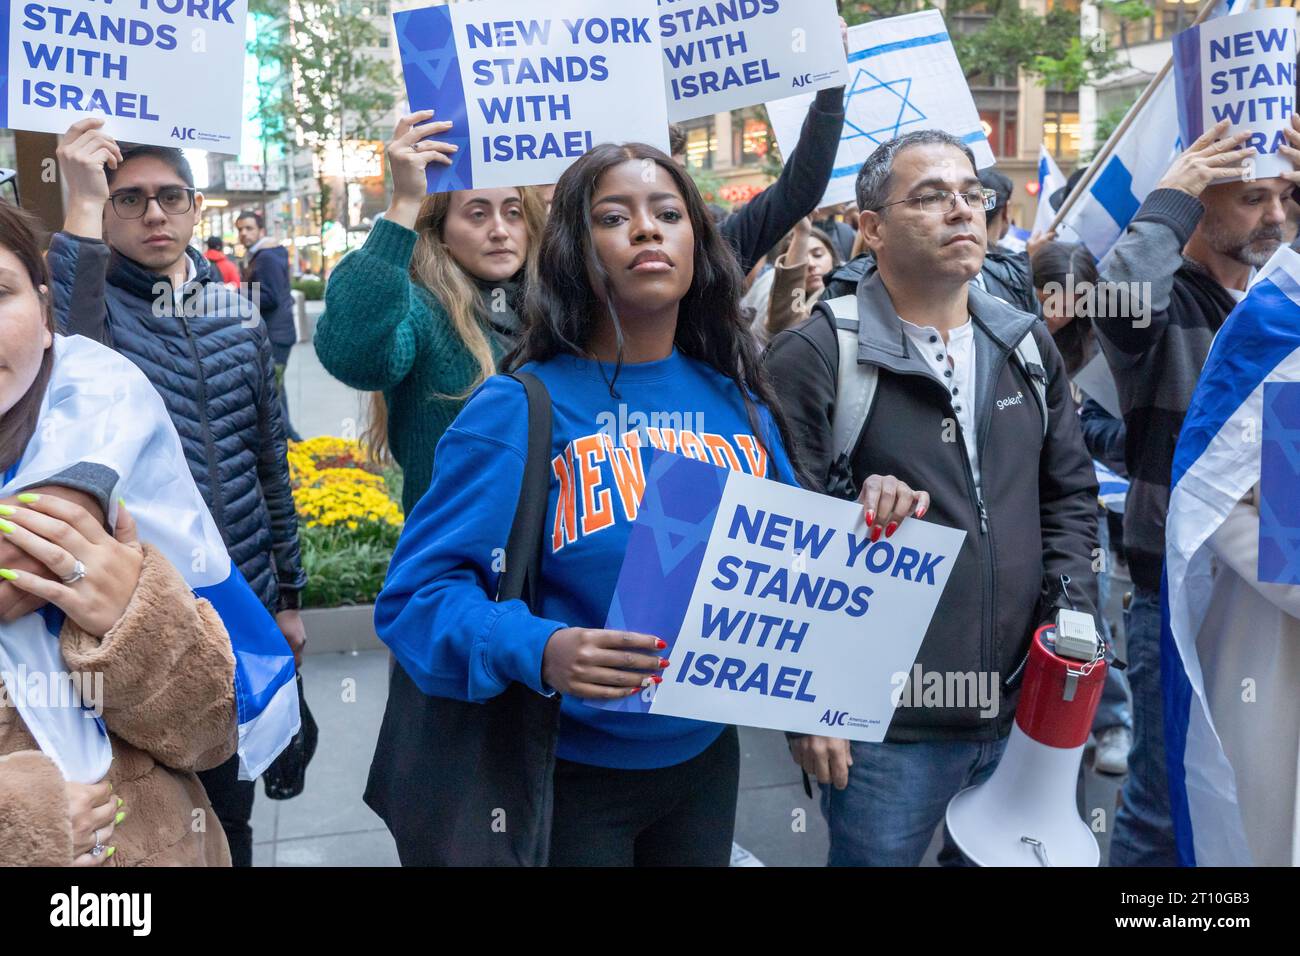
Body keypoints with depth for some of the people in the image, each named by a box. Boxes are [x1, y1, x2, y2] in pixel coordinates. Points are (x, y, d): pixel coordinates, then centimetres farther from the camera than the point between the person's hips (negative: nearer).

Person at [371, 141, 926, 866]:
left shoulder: (740, 403, 1)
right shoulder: (520, 408, -14)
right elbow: (419, 589, -16)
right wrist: (536, 650, -33)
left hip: (708, 754, 5)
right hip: (567, 769, -4)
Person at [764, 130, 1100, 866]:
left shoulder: (1026, 345, 9)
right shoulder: (816, 356, -12)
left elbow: (1072, 493, 16)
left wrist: (1071, 613, 3)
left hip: (1024, 706, 6)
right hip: (886, 726, -5)